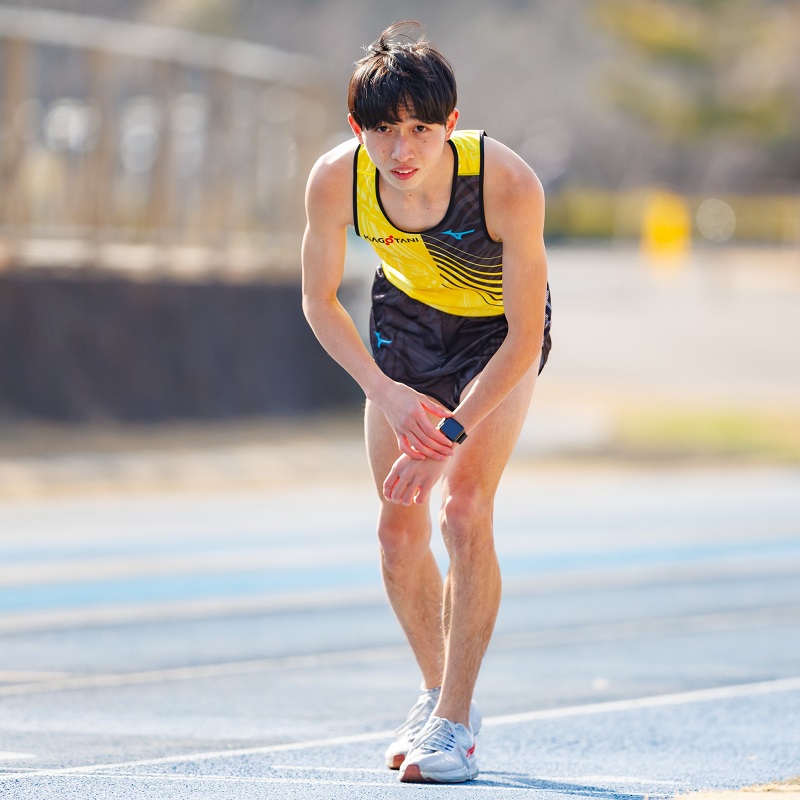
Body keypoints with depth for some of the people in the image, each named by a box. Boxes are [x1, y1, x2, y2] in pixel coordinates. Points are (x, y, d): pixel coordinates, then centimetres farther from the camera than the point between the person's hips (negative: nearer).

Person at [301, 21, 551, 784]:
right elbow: (319, 300, -11)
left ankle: (456, 724, -12)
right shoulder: (335, 180, -29)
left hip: (499, 335, -3)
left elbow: (525, 338, -30)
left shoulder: (508, 183, -38)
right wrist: (387, 393, -22)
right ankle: (439, 692, 25)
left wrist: (452, 432, -36)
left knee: (463, 510, -19)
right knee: (398, 529, 1)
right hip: (407, 320, 3)